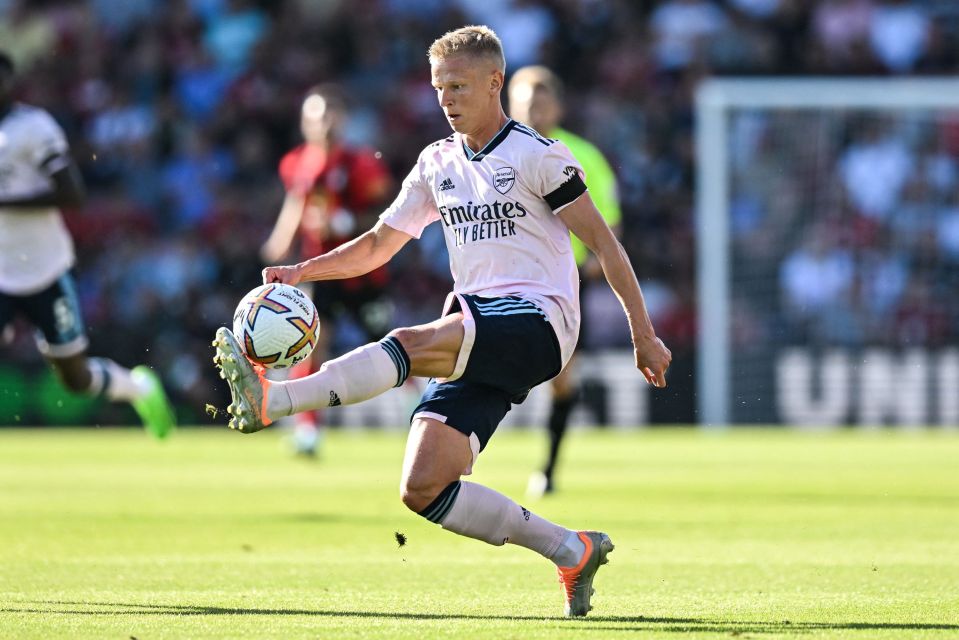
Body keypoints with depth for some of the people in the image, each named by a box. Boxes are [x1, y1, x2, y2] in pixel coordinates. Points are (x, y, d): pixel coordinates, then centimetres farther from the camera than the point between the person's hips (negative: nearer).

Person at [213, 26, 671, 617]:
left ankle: (271, 400, -47)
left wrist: (644, 336, -4)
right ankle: (573, 552, 0)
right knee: (422, 489, -9)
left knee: (412, 344, -34)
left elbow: (604, 243, -1)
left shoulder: (538, 156, -1)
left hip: (538, 322, -7)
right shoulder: (438, 164, 17)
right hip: (476, 339, 7)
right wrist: (304, 270, 4)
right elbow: (378, 245, 21)